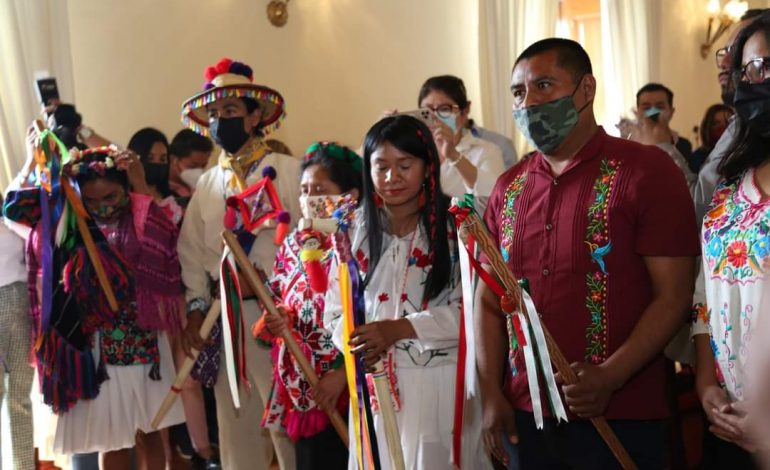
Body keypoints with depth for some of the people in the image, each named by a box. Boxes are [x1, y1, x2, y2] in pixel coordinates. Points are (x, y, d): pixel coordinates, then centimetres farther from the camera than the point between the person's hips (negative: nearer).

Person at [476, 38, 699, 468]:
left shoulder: (647, 171, -7)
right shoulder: (509, 188, 7)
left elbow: (674, 296, -11)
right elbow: (489, 298, 10)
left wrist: (610, 377, -21)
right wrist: (492, 395, 1)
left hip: (619, 418, -4)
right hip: (525, 416, 5)